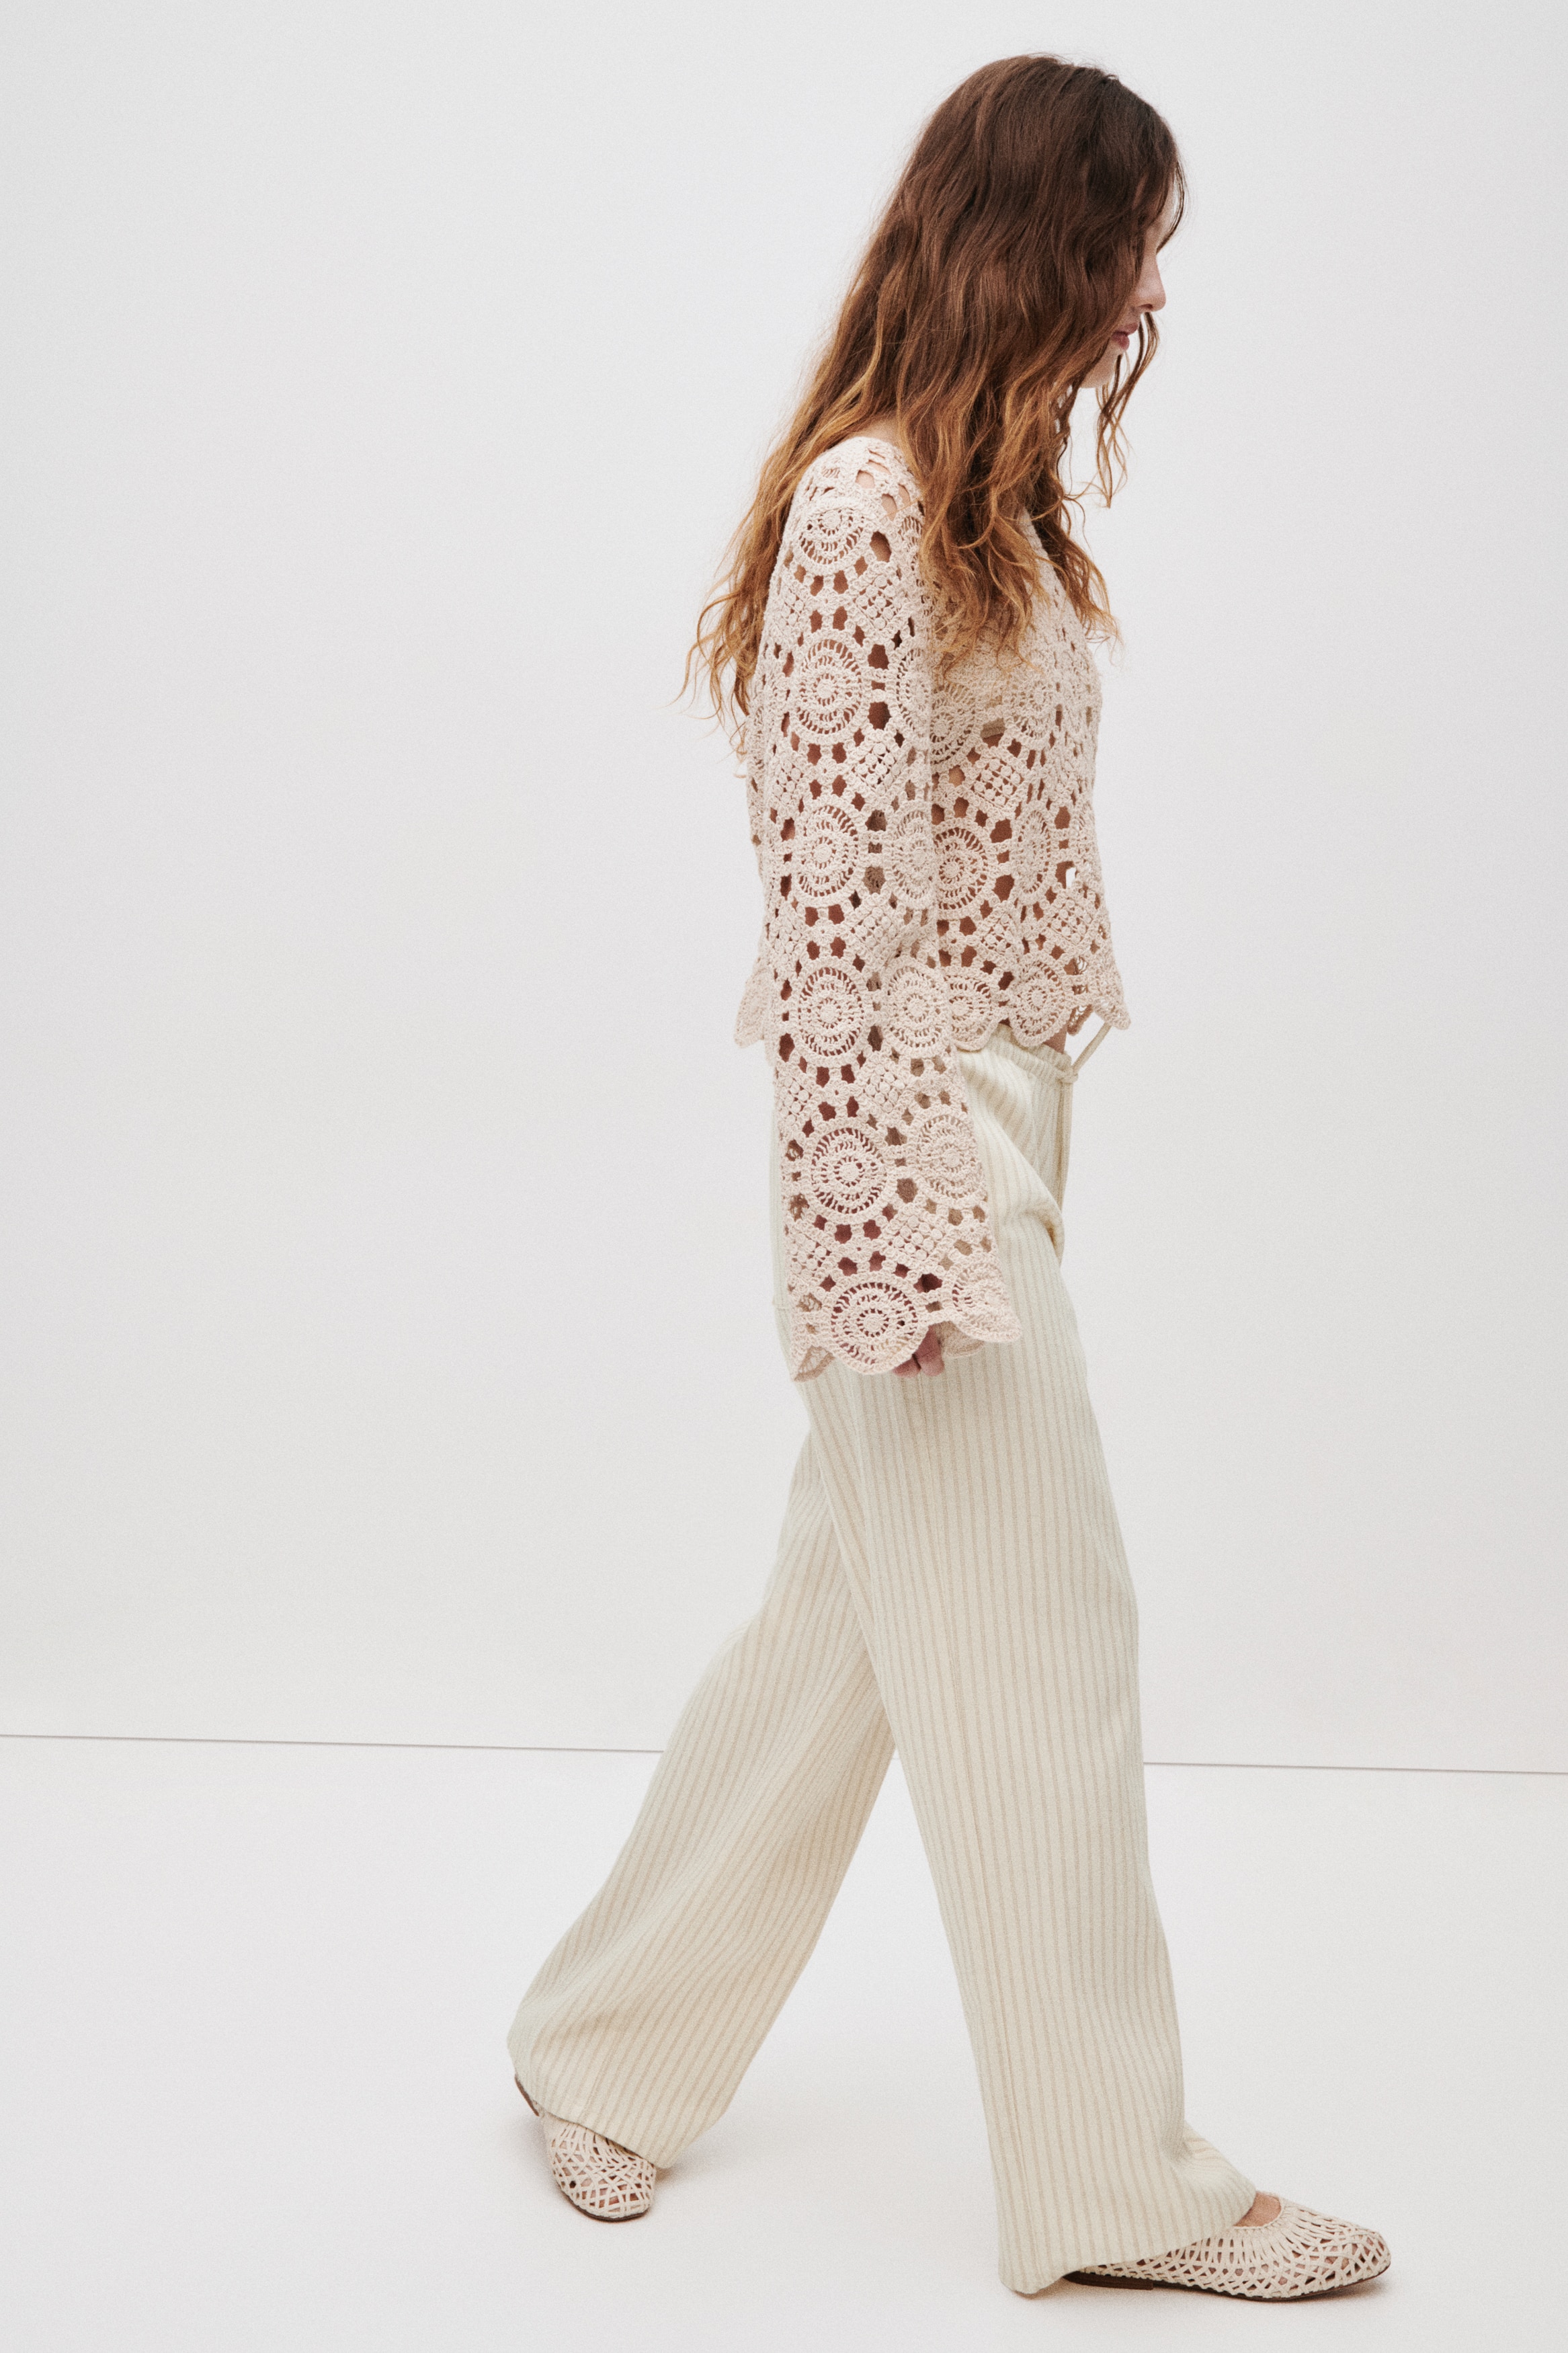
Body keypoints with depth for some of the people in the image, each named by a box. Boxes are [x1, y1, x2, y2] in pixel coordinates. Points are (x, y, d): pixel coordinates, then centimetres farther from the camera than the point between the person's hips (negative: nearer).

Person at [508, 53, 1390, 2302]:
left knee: (852, 1622, 15)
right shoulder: (867, 505, -16)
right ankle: (1116, 2181, 15)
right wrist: (898, 1238, -19)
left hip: (994, 1112, 10)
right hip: (912, 1129, -10)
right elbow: (838, 899, -19)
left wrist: (1015, 1174, 16)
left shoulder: (986, 497, 14)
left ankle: (609, 2048, 30)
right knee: (1044, 1648, 0)